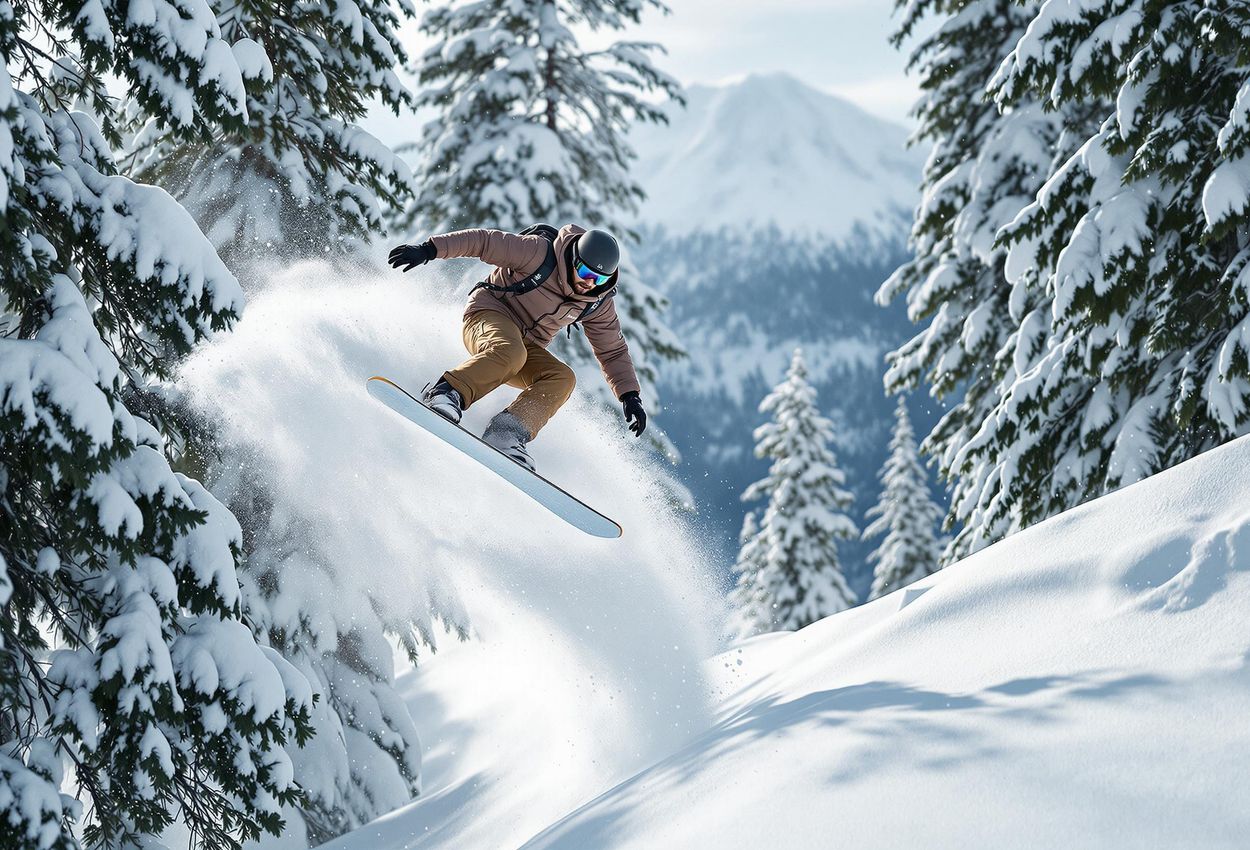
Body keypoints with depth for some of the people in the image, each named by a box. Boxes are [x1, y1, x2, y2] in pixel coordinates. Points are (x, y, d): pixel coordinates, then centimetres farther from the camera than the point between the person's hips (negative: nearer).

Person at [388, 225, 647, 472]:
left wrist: (630, 395, -5)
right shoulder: (538, 252, -19)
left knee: (562, 377, -24)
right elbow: (483, 240, -18)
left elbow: (613, 352, 7)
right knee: (509, 351, -39)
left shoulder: (598, 303, -2)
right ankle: (444, 394, -39)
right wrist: (430, 249, -25)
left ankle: (506, 432, -35)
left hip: (527, 345, 6)